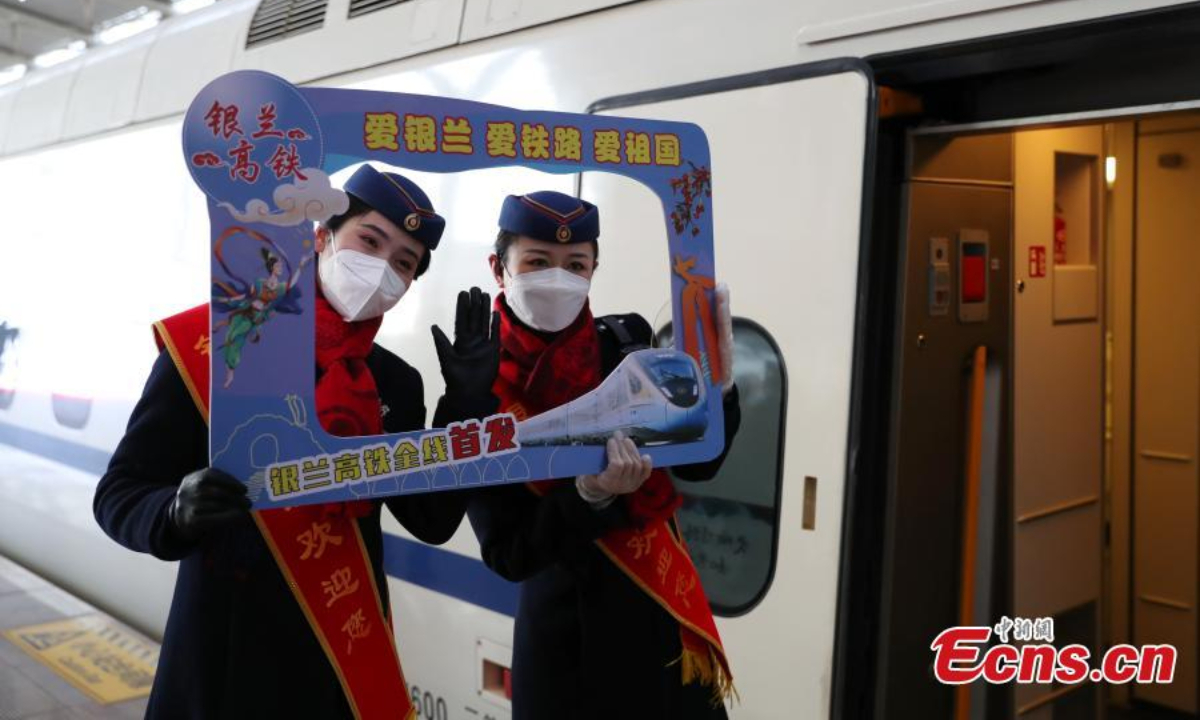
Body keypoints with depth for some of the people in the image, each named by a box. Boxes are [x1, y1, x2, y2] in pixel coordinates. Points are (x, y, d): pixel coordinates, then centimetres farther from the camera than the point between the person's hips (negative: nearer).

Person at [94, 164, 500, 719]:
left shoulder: (398, 383, 2)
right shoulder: (207, 344, -10)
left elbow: (432, 522, -1)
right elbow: (119, 494, -7)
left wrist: (467, 402, -10)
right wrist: (179, 514, -29)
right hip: (226, 651, -3)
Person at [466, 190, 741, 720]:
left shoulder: (628, 343, -7)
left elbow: (698, 463, -4)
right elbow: (507, 554, -14)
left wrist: (717, 380, -21)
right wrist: (590, 496, -29)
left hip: (661, 616, 3)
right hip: (561, 630, -3)